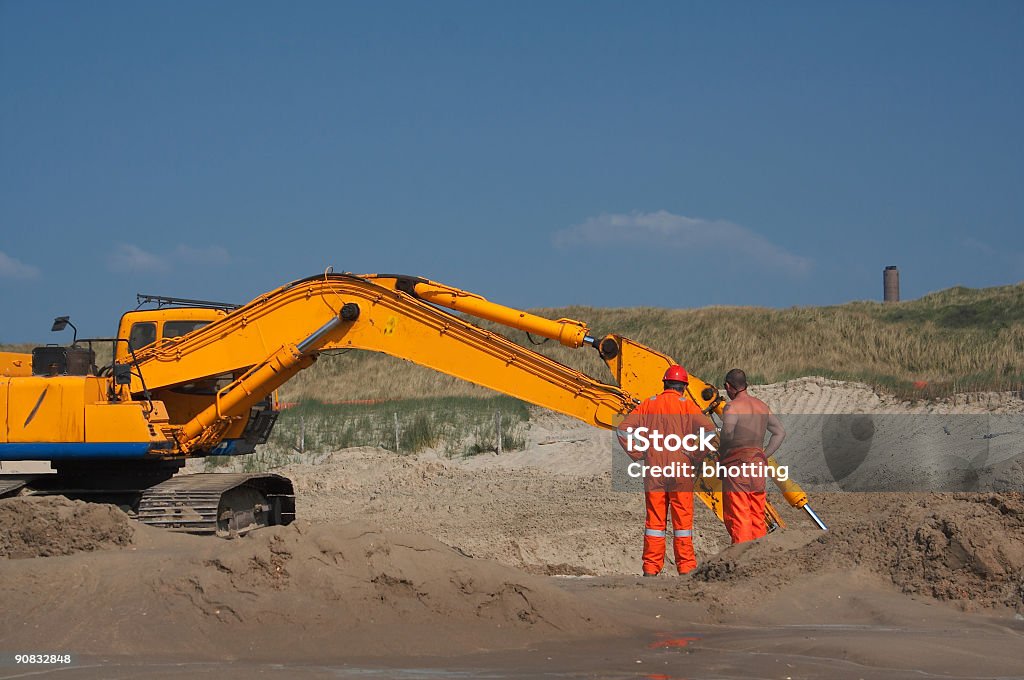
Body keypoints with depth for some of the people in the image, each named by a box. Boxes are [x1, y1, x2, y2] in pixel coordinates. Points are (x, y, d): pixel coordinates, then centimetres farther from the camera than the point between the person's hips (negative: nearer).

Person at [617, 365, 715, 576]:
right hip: (681, 471, -2)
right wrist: (697, 458, -4)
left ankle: (651, 567, 7)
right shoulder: (687, 406, -2)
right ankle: (686, 566, 3)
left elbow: (623, 428, 2)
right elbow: (708, 430, -14)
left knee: (655, 520, 7)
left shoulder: (649, 404, 6)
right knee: (683, 519, 3)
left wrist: (638, 454, 6)